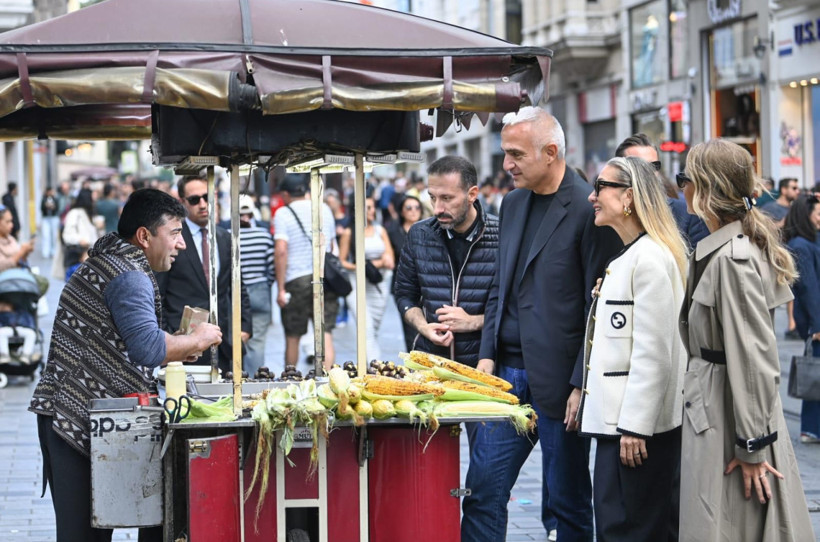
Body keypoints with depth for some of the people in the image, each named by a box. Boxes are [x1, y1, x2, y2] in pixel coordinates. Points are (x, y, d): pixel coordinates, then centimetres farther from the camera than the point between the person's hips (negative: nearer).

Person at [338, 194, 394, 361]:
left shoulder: (380, 231, 12)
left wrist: (372, 264, -10)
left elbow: (390, 262, 7)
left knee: (374, 333, 8)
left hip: (379, 285, 4)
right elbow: (341, 262, 0)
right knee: (367, 331, -15)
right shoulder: (349, 233, 1)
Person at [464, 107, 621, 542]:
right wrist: (487, 355, 9)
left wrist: (581, 385, -14)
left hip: (558, 381, -7)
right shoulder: (513, 203, 13)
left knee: (566, 503, 4)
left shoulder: (588, 209, -11)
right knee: (483, 488, 5)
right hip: (508, 372, 7)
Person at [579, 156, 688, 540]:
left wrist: (634, 426, -21)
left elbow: (654, 353, -20)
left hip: (641, 424, -10)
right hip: (619, 420, 10)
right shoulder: (626, 257, 17)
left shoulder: (651, 258, -16)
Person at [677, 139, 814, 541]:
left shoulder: (733, 260, -20)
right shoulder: (719, 248, 10)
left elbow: (754, 359, -21)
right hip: (711, 413, 10)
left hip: (727, 416, -10)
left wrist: (752, 446, -18)